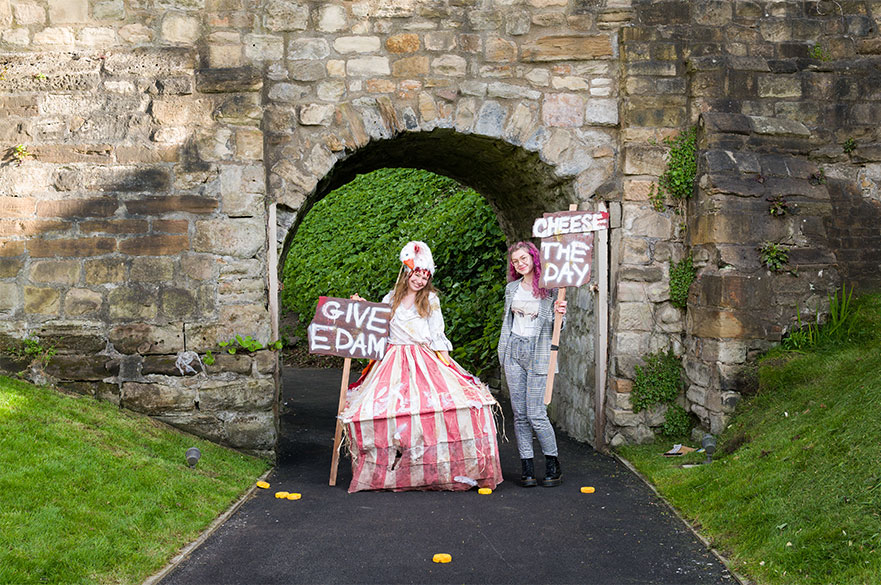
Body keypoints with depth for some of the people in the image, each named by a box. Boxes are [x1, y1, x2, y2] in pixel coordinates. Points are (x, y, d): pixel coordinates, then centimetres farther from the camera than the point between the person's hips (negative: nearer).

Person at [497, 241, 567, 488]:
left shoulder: (550, 287, -3)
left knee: (536, 414, -8)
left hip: (538, 353, -4)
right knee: (519, 414, 3)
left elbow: (555, 326, -1)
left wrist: (559, 314, -22)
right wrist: (502, 352, 18)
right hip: (513, 351, 5)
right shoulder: (512, 288, 12)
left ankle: (553, 465, 9)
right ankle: (527, 467, 9)